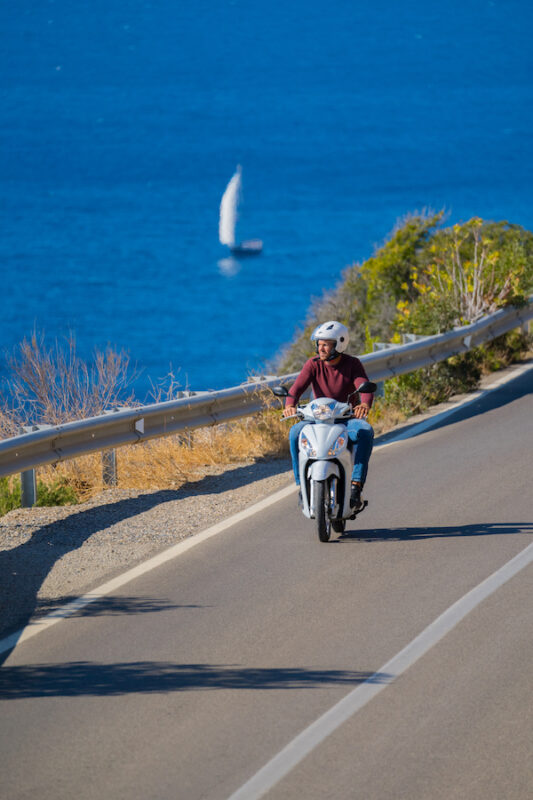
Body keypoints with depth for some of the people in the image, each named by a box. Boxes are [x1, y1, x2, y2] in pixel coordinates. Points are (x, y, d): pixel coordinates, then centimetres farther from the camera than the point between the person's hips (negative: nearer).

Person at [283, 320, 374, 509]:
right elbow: (298, 387, -15)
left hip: (347, 418, -1)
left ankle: (356, 485, -34)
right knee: (295, 432, -28)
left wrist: (365, 404, -46)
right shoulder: (313, 365, -2)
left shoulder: (352, 364, -5)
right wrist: (290, 405, -39)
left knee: (365, 431, -34)